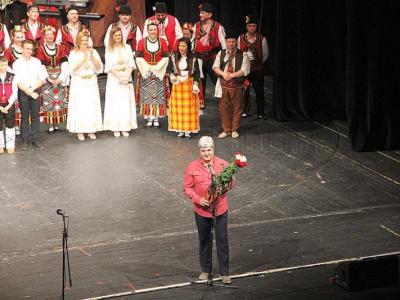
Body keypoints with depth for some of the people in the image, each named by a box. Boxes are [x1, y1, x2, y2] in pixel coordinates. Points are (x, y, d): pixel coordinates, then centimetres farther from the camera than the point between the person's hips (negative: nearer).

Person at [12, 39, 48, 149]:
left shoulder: (37, 62, 5)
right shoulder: (17, 63, 0)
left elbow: (42, 78, 0)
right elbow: (17, 81, -6)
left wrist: (32, 89, -9)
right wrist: (28, 91, -13)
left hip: (35, 91, 2)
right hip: (22, 92, -1)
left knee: (35, 116, 2)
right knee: (24, 117, 2)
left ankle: (35, 140, 7)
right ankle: (24, 141, 5)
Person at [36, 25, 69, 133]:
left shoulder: (60, 48, 4)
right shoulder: (41, 49, -3)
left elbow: (64, 64, 0)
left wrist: (61, 78, -11)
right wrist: (49, 79, -14)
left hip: (60, 78, 3)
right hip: (47, 78, -3)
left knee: (60, 100, 2)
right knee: (48, 101, -5)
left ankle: (56, 124, 10)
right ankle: (50, 125, 0)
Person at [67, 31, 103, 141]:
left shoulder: (93, 52, 8)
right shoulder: (73, 53, 2)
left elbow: (99, 67, -1)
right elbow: (71, 68, -11)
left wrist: (92, 57, -13)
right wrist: (83, 58, -16)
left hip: (92, 83, 2)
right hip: (78, 84, -2)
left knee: (92, 106, 0)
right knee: (79, 106, -4)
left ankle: (92, 130, 8)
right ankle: (80, 131, 1)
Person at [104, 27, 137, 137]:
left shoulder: (127, 47, 5)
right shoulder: (109, 50, 1)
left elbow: (131, 64, 1)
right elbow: (109, 66, -5)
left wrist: (127, 76, -12)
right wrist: (120, 76, -14)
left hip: (126, 79, 1)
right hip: (113, 79, -1)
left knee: (126, 103, 0)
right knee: (115, 103, -2)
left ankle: (125, 128, 5)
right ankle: (115, 128, 1)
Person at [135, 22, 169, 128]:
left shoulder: (162, 41, 0)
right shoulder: (142, 42, -2)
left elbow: (165, 57, -1)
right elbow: (139, 57, -4)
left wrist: (157, 68, -10)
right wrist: (148, 69, -11)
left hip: (159, 73, 0)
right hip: (145, 72, 0)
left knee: (158, 95, 0)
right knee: (147, 95, -1)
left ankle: (156, 118, 7)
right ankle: (149, 118, 5)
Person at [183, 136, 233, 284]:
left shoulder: (223, 164, -6)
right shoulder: (192, 167, -7)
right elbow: (187, 188, -3)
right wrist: (198, 199, -17)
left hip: (220, 209, 0)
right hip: (202, 210, 0)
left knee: (222, 240, 3)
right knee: (204, 240, 15)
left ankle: (224, 272, 13)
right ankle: (205, 270, 30)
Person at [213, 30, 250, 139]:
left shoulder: (243, 55, -3)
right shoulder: (221, 54, 7)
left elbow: (244, 70, -12)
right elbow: (215, 67, -1)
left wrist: (232, 75, -19)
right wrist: (223, 73, -20)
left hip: (237, 86, -2)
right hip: (224, 85, 2)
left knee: (237, 108, 4)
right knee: (224, 108, 5)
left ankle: (235, 130, 17)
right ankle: (226, 130, 16)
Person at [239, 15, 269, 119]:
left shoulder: (262, 39, -5)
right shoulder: (241, 38, 1)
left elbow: (265, 55, 5)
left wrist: (258, 63, 3)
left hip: (257, 69, -2)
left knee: (259, 90, 0)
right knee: (244, 90, 6)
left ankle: (261, 112, 10)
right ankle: (245, 110, 21)